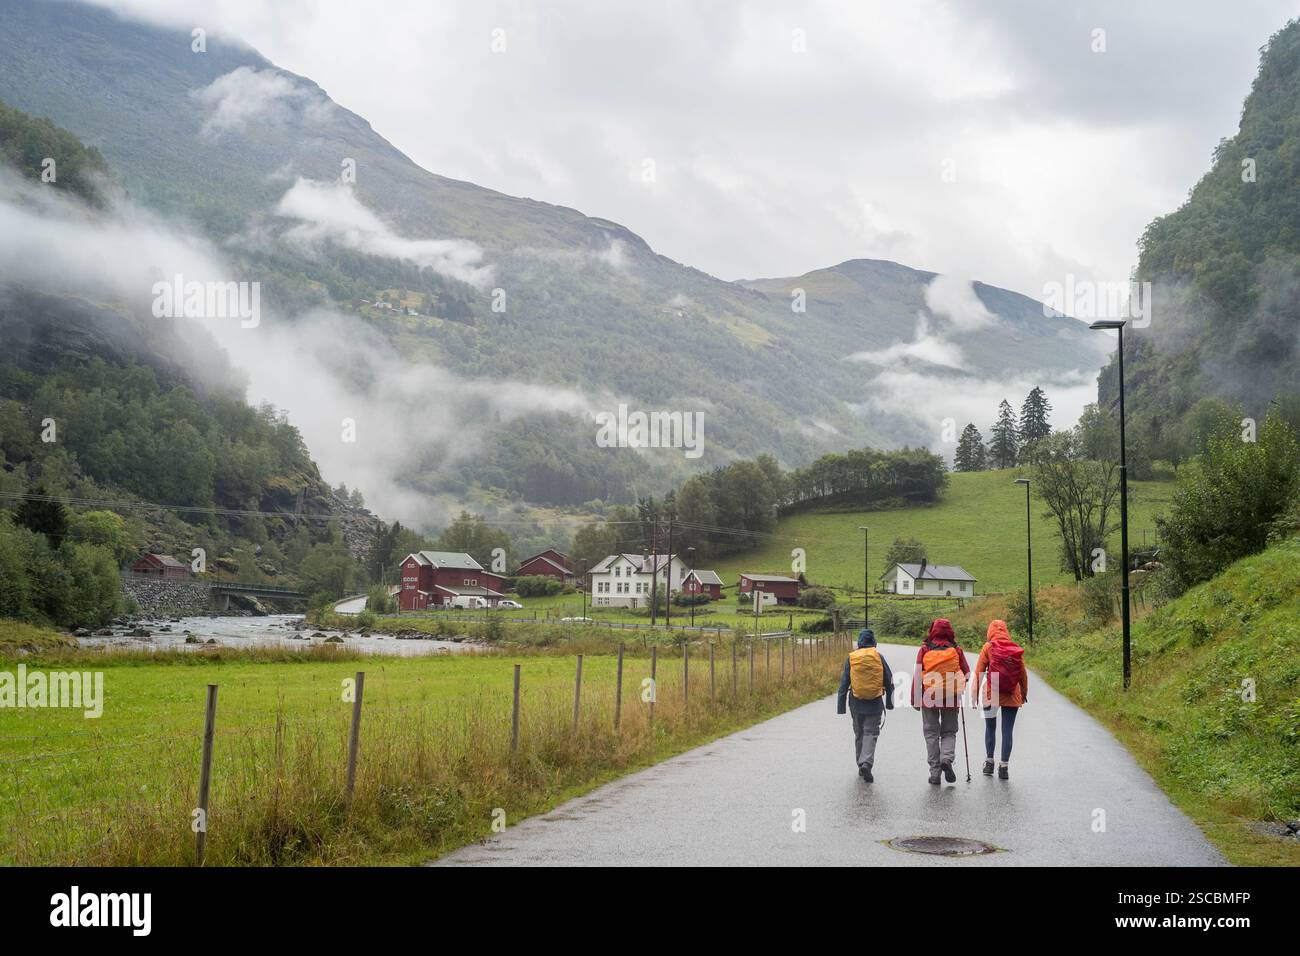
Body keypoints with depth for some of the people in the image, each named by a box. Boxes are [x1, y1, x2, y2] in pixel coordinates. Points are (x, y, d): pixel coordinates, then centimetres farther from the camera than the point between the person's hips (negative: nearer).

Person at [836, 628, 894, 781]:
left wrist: (841, 706, 3)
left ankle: (861, 765, 22)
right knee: (871, 733, 1)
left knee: (859, 734, 16)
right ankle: (866, 763, -19)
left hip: (856, 703, 1)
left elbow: (844, 684, -2)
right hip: (875, 703, -1)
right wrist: (889, 702, 15)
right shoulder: (879, 657, -3)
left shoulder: (851, 658, -2)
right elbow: (889, 681, 3)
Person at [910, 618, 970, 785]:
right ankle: (947, 758, -14)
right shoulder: (956, 650, 0)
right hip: (952, 697, 0)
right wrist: (960, 690, 21)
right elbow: (967, 673, 2)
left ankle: (935, 772, 5)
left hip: (929, 696, 0)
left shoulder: (925, 650, -1)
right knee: (949, 732, 13)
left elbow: (917, 675, -5)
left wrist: (915, 698, 0)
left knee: (931, 733, 8)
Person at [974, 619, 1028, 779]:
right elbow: (1023, 673, 6)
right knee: (1007, 731, 5)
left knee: (990, 728, 18)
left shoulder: (988, 647, -3)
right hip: (1012, 697, 1)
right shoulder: (1016, 648, 2)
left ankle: (989, 762, 23)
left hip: (991, 694, -1)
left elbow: (979, 672, -6)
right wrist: (1024, 694, 18)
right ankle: (1004, 767, 3)